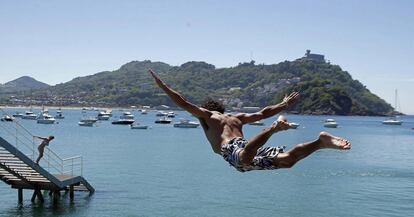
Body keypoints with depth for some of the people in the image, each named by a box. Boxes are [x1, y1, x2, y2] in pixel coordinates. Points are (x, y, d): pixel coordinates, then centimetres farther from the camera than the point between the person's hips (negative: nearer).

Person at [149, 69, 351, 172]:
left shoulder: (206, 115, 24)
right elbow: (262, 113, 38)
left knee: (246, 154, -41)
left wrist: (161, 84, 22)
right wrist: (284, 104, 51)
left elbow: (182, 102, 17)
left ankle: (275, 127, -58)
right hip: (244, 146, 6)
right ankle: (321, 141, -24)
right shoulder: (236, 117, 38)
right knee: (287, 159, -6)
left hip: (234, 151, -6)